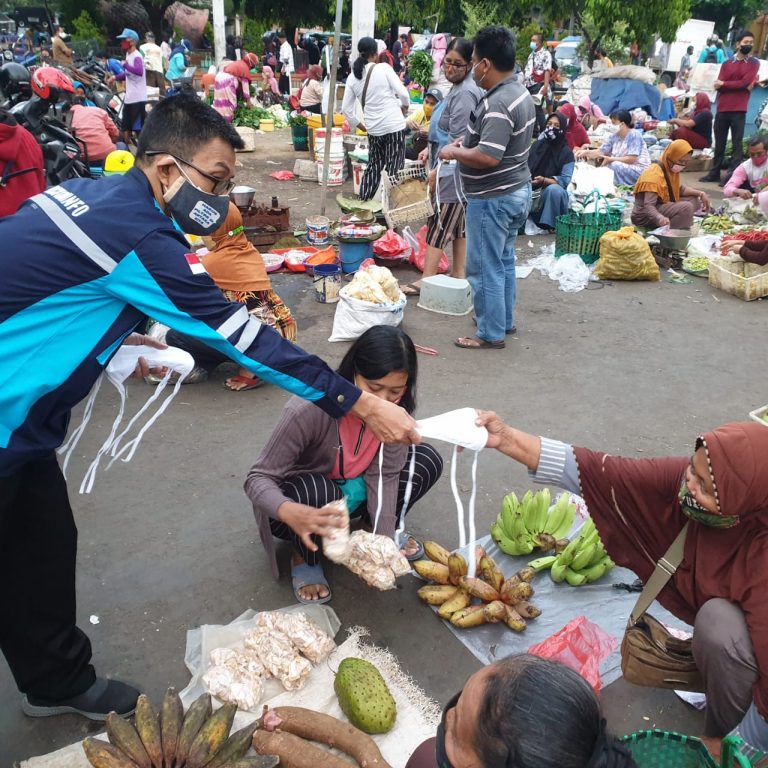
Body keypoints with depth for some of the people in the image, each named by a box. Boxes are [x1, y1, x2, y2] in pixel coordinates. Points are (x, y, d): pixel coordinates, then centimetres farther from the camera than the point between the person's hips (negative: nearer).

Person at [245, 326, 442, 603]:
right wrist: (291, 513, -52)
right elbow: (258, 478, -31)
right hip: (303, 501, -3)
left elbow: (384, 476, -18)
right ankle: (305, 558, -5)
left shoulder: (396, 409, -20)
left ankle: (382, 526, 11)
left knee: (427, 460, -14)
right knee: (317, 491, -38)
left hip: (350, 492, 4)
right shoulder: (310, 409, -35)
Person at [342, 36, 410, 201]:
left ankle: (363, 201, 20)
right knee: (394, 167, 2)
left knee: (374, 165, 18)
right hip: (394, 125, -5)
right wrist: (404, 107, 11)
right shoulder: (384, 68, -8)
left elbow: (346, 109, 6)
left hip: (373, 129, 5)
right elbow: (403, 93, -9)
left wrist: (361, 126, 15)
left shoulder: (352, 77, 5)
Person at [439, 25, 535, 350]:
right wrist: (468, 139, 11)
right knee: (504, 260, 20)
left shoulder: (497, 104, -24)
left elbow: (488, 156, -32)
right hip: (517, 191, 10)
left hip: (492, 198, -10)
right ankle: (505, 320, 33)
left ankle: (491, 333, 10)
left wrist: (453, 152, -16)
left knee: (485, 267, 0)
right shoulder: (520, 93, 8)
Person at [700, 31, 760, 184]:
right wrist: (738, 85, -10)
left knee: (737, 144, -3)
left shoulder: (754, 63, 6)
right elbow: (718, 85, 0)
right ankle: (715, 173, 16)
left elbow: (744, 83, -8)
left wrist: (724, 84, -2)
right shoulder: (727, 64, 14)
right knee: (719, 143, 8)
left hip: (739, 110, -3)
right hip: (722, 108, 3)